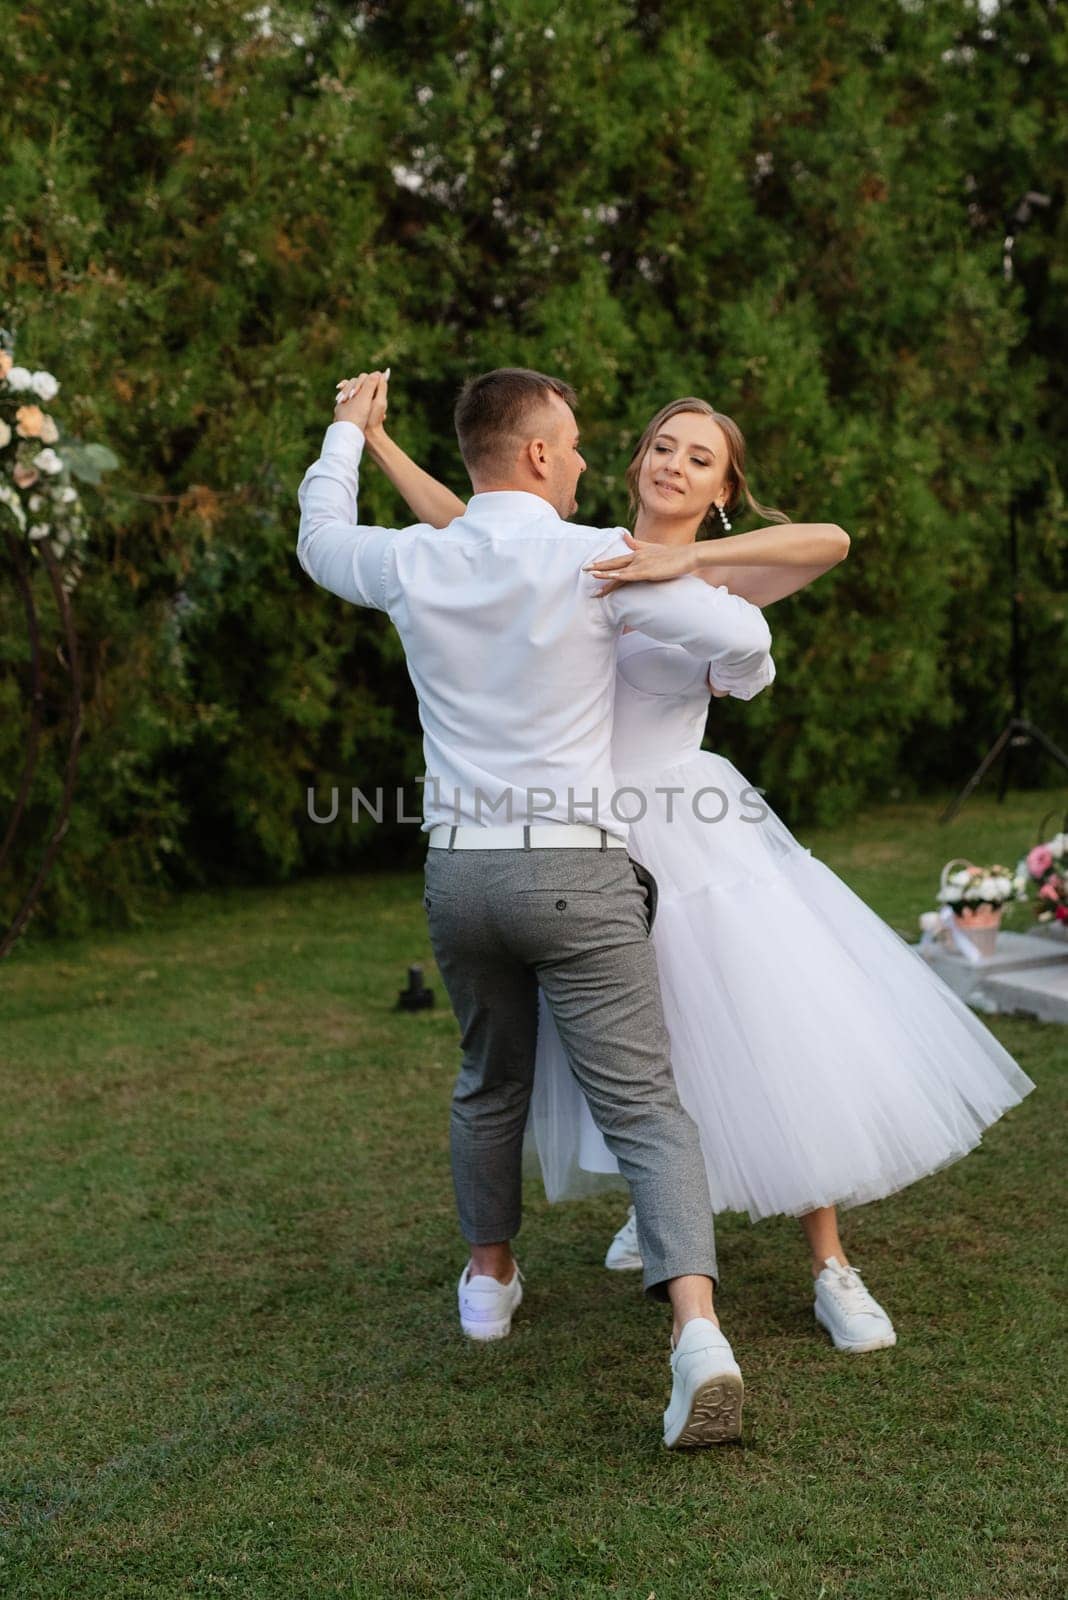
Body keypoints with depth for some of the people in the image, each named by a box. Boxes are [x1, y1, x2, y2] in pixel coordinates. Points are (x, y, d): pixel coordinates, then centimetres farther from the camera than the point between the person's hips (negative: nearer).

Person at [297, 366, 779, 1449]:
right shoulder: (596, 561, -9)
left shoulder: (415, 566, 2)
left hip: (460, 869, 4)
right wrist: (727, 674, 16)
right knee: (643, 1103, -5)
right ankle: (695, 1328, -19)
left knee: (490, 1084, 24)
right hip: (577, 872, -4)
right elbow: (741, 638, -9)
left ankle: (489, 1279, 40)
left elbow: (321, 541, 24)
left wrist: (346, 433, 39)